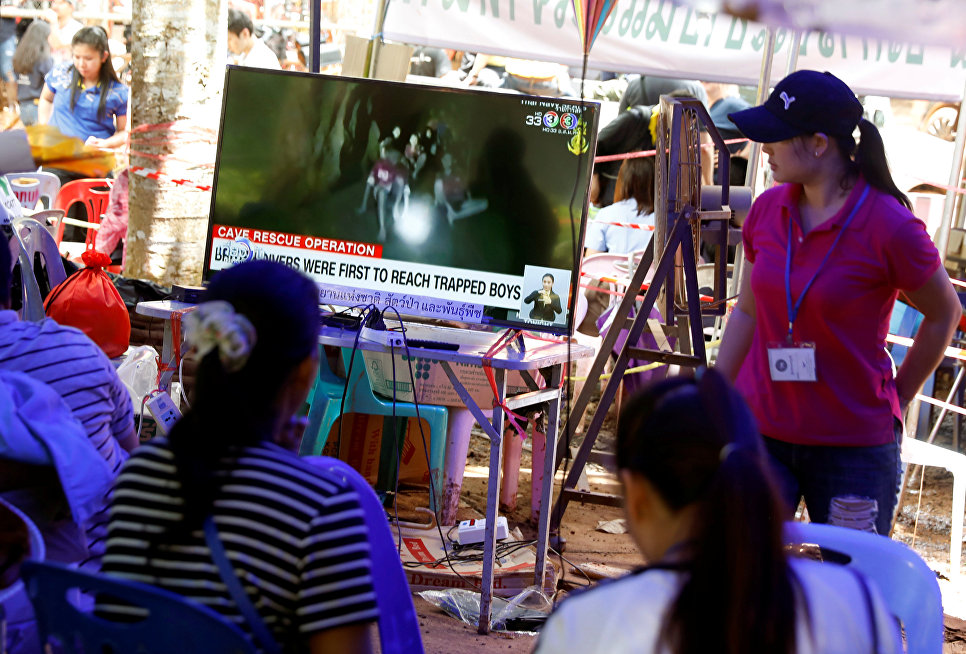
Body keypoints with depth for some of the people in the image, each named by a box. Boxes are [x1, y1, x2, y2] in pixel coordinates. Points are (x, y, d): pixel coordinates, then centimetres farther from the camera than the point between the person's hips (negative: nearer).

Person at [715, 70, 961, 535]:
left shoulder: (889, 227, -14)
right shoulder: (767, 210, 2)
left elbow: (944, 314, 1)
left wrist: (896, 399, 3)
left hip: (854, 447, -4)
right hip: (760, 430, 4)